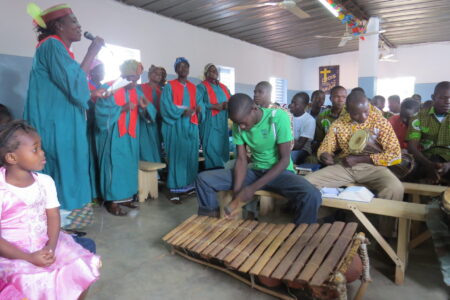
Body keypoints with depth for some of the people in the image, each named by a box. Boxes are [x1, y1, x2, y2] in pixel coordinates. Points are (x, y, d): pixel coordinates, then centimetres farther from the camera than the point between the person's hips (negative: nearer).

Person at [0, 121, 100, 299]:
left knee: (82, 270, -4)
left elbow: (53, 216, -3)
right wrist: (29, 257, -20)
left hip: (45, 243, 5)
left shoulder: (45, 181, -2)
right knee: (38, 286, -23)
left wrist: (50, 247, -18)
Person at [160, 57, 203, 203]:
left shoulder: (193, 87, 17)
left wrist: (198, 108, -13)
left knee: (191, 156, 6)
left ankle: (189, 185, 15)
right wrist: (183, 111, -18)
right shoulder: (169, 86, 2)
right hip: (176, 126, -5)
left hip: (191, 125, 5)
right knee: (176, 156, -7)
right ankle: (174, 190, -3)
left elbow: (200, 104, 10)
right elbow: (166, 106, -9)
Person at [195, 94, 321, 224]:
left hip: (280, 171, -3)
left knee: (312, 196, -35)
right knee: (204, 179, -11)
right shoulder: (238, 125, -6)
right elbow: (242, 160, -5)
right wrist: (236, 193, -19)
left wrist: (253, 188, -23)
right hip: (254, 170, 4)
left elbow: (285, 159, -18)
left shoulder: (279, 117, -19)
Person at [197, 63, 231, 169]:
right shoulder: (202, 87, 2)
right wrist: (214, 106, -17)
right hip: (209, 124, -6)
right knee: (212, 151, -8)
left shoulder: (224, 88, 21)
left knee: (223, 150, 6)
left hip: (223, 124, 6)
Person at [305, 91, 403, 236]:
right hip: (344, 167, 2)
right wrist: (324, 155, -22)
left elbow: (395, 154, -9)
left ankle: (385, 236, -14)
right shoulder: (338, 124, 1)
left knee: (395, 188, -34)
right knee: (308, 181, -18)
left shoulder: (381, 122, -6)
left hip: (371, 167, -2)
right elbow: (324, 148, 6)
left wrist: (359, 159, -17)